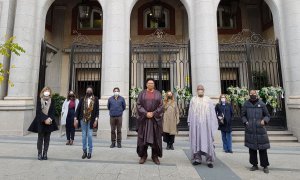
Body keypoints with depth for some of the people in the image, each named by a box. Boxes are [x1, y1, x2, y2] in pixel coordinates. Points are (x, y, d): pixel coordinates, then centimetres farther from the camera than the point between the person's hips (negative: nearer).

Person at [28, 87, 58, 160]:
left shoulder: (52, 102, 6)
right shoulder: (39, 101, 0)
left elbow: (53, 112, -1)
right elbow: (39, 112, -9)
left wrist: (49, 119, -18)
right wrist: (45, 119, -18)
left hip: (49, 123, 2)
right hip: (40, 123, -1)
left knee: (47, 139, 6)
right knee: (40, 139, 4)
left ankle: (45, 154, 15)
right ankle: (39, 154, 15)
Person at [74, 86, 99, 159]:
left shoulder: (95, 99, 1)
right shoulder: (82, 99, 6)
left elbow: (97, 110, -2)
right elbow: (78, 109, 4)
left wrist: (96, 120, -9)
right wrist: (75, 119, -3)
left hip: (91, 120, -2)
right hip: (83, 119, 2)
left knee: (90, 135, 1)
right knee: (84, 135, 8)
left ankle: (90, 152, 13)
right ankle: (84, 151, 20)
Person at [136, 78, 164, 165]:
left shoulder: (158, 94, 5)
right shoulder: (142, 93, 5)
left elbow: (161, 106, 0)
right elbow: (138, 105, -2)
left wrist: (153, 113, -12)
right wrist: (146, 113, -14)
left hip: (155, 118, 0)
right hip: (144, 118, 0)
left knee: (156, 137, 5)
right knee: (143, 137, 4)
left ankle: (155, 156, 18)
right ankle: (143, 155, 18)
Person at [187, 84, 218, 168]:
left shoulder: (208, 100, 7)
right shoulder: (193, 100, 8)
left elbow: (212, 112, 6)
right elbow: (190, 111, 8)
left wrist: (213, 124, 1)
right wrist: (190, 122, 3)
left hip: (206, 123, -1)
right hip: (195, 123, 1)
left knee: (207, 140, 0)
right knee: (196, 140, 5)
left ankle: (209, 160, 8)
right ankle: (197, 158, 15)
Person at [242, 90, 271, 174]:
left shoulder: (261, 104, 2)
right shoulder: (246, 104, 4)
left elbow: (267, 115, 7)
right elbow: (243, 115, 11)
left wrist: (264, 120, -12)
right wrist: (245, 122, -6)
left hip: (260, 129, -1)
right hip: (250, 130, 1)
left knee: (262, 149, 3)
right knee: (252, 148, 8)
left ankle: (265, 166, 19)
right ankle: (254, 165, 22)